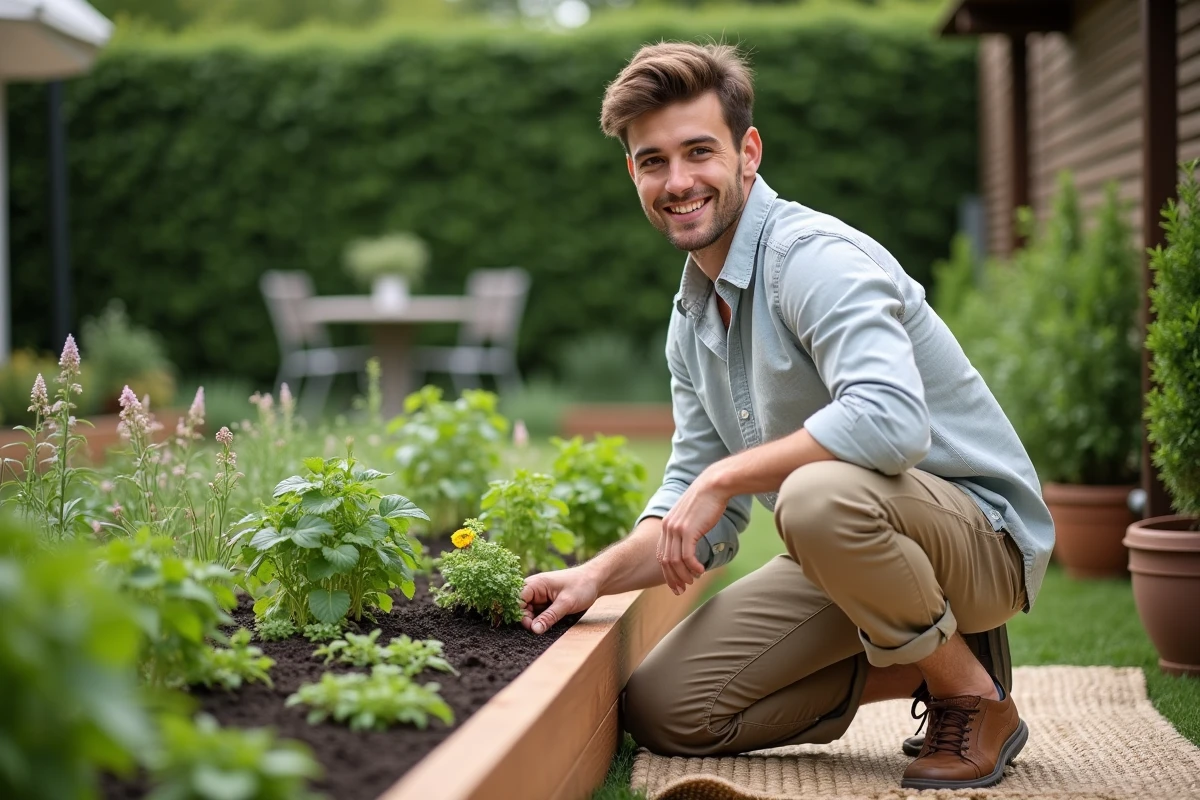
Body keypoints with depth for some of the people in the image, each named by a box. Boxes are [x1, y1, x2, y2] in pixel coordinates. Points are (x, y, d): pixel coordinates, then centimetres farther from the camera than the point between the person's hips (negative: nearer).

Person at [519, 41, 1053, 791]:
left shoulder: (815, 256, -20)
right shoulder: (692, 318, 8)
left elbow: (891, 420, -39)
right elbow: (699, 510, 11)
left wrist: (724, 477, -27)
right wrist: (597, 575, -7)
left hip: (980, 532, -8)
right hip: (848, 546, 8)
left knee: (819, 492, -40)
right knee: (664, 709, -1)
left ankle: (973, 698, -13)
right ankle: (921, 662, 9)